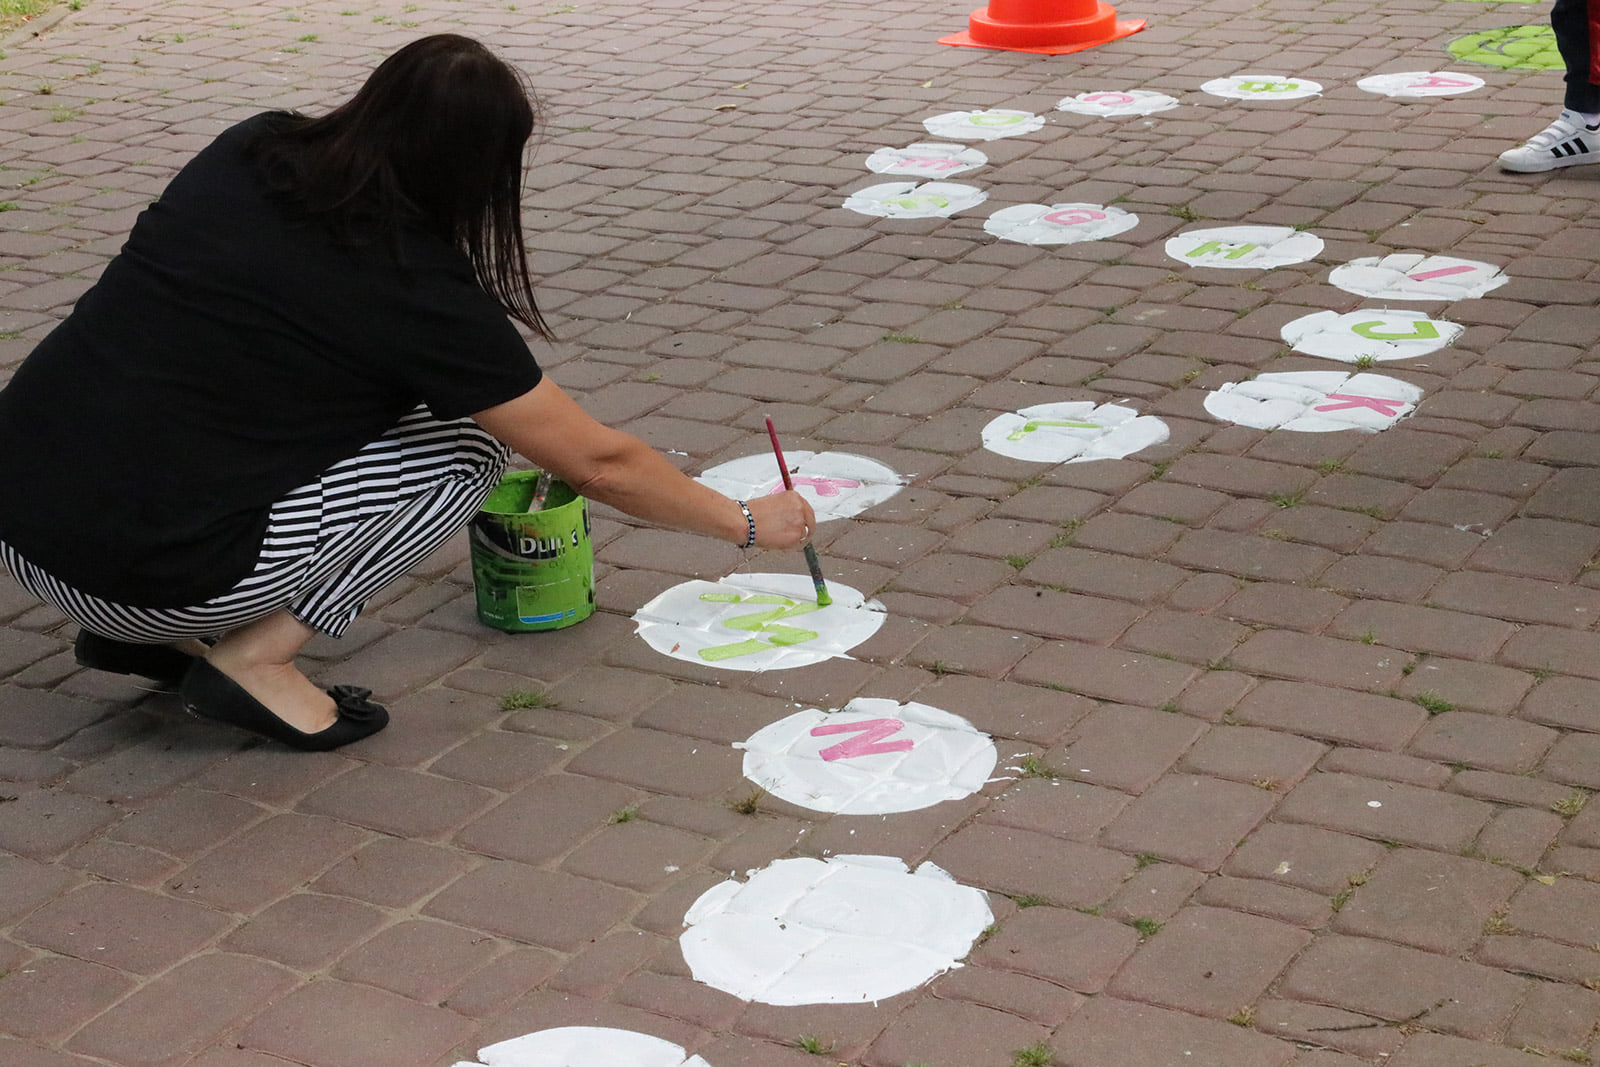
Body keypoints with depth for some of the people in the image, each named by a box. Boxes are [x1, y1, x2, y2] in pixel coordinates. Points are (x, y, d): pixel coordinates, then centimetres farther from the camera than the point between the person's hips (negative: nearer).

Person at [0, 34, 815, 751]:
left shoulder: (250, 149, 6)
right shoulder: (416, 289, -9)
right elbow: (599, 464, 0)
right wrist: (748, 523, 14)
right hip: (143, 575, -6)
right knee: (472, 446, 6)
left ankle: (150, 637, 18)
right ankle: (256, 658, -1)